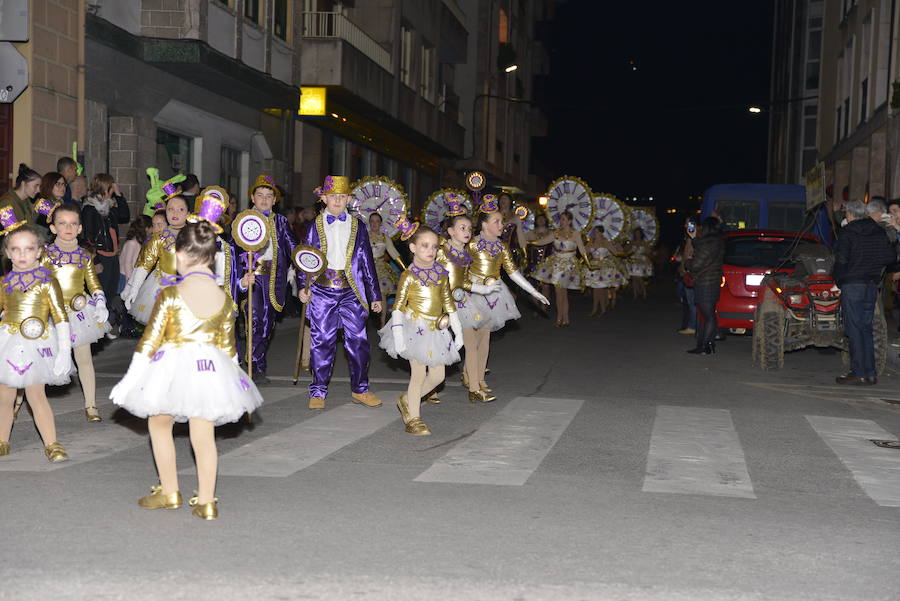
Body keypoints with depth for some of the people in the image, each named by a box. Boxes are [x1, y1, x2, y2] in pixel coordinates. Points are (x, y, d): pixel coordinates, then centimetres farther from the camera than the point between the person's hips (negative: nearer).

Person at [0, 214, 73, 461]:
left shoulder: (47, 282, -6)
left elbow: (60, 317, -7)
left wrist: (64, 351, -11)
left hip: (35, 345, -4)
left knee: (36, 395, -2)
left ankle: (51, 444, 6)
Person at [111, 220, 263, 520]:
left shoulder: (170, 295, -13)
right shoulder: (224, 298, -1)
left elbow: (149, 341, -9)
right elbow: (228, 345, 7)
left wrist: (131, 379, -1)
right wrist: (230, 373, 23)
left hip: (172, 369, -3)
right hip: (211, 370, 3)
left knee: (159, 424, 21)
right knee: (204, 435, 12)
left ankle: (169, 492, 28)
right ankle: (206, 502, 15)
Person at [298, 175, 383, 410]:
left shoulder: (357, 226, 10)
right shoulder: (315, 226, 7)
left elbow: (367, 261, 11)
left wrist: (375, 295, 9)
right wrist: (302, 286, -6)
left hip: (352, 292, 1)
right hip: (322, 291, -1)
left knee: (358, 341, 2)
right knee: (322, 342, 2)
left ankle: (360, 390, 16)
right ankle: (318, 392, 12)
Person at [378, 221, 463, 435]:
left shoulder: (441, 275, 9)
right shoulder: (409, 276, -7)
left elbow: (448, 303, 16)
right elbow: (398, 306, -9)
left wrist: (458, 332, 14)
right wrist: (398, 337, -16)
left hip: (436, 330, 6)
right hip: (415, 327, -6)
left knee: (437, 375, 5)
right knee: (419, 374, -4)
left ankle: (407, 400, 26)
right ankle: (413, 419, 9)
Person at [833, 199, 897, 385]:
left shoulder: (846, 232, -8)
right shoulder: (879, 232, 8)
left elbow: (841, 259, -16)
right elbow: (891, 257, 7)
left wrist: (838, 277, 1)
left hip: (852, 285, -6)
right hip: (871, 286, 6)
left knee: (854, 329, -2)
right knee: (866, 328, 12)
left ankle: (859, 373, -4)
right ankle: (870, 373, 11)